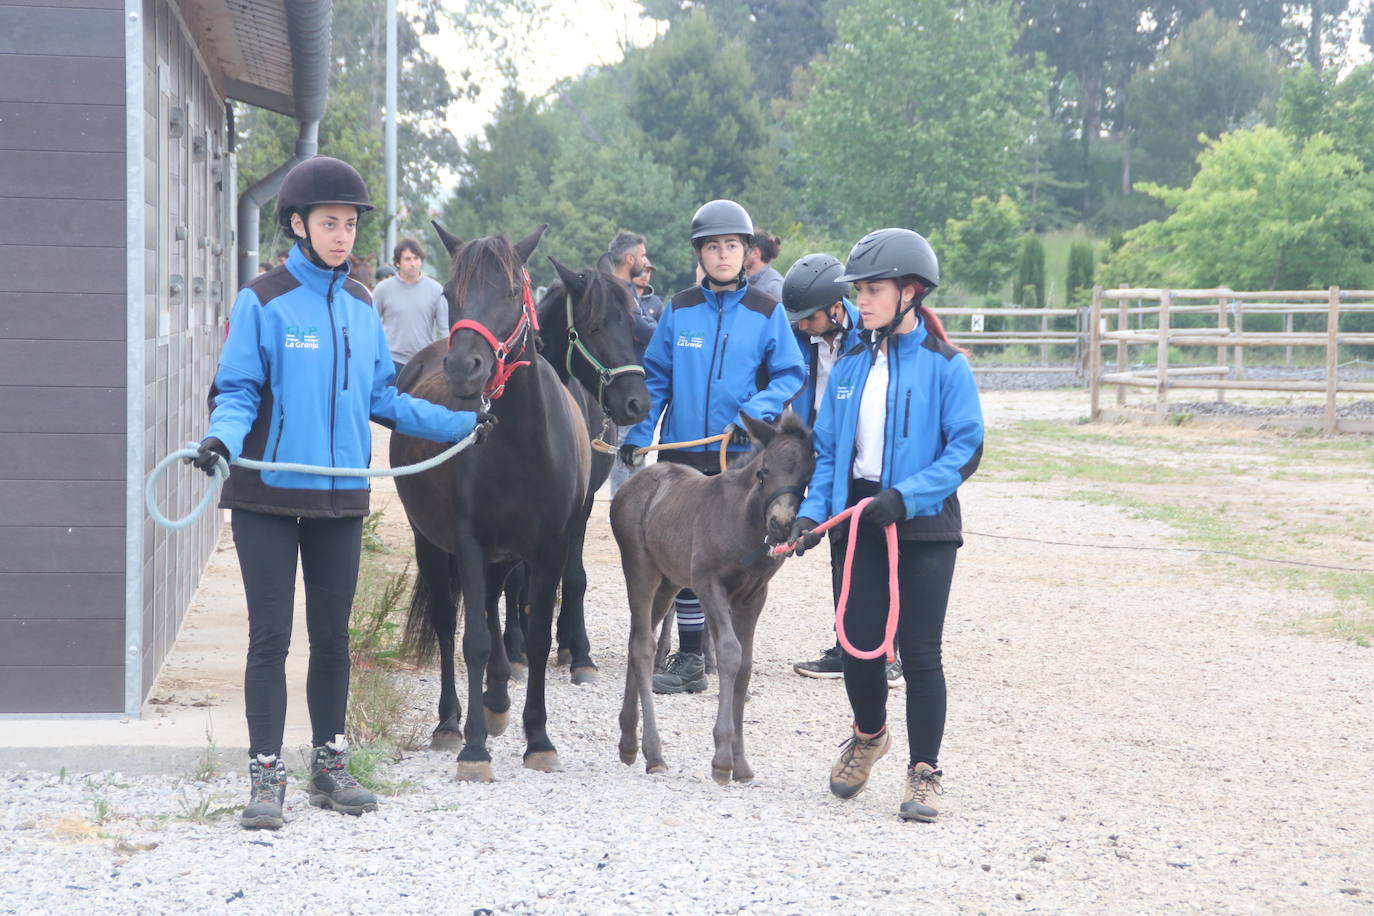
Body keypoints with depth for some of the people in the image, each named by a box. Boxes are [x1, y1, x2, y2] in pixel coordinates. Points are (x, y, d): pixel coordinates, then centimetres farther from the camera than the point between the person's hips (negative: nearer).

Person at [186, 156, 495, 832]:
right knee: (270, 636, -3)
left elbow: (382, 397, 15)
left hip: (340, 496, 5)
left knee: (332, 636, 12)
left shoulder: (361, 306, 9)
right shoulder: (263, 301, -6)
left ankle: (329, 766, 22)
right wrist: (222, 438, -27)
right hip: (269, 495, -5)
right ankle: (266, 776, 2)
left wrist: (459, 424, 12)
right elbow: (237, 391, -7)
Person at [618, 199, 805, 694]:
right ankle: (689, 660, 10)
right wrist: (637, 433, 1)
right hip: (682, 453, 2)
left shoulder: (767, 313, 0)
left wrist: (756, 412, -17)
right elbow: (655, 377, 9)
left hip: (741, 454, -2)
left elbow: (790, 375, 0)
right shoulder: (678, 310, 5)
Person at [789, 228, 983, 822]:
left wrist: (907, 495, -21)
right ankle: (868, 735, 34)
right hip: (860, 520, 4)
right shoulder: (851, 366, 9)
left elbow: (966, 449, -11)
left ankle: (924, 771, 7)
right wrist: (813, 510, -3)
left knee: (919, 652, -4)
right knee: (857, 642, 5)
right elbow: (828, 448, 12)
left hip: (924, 527, -4)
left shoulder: (944, 366, -6)